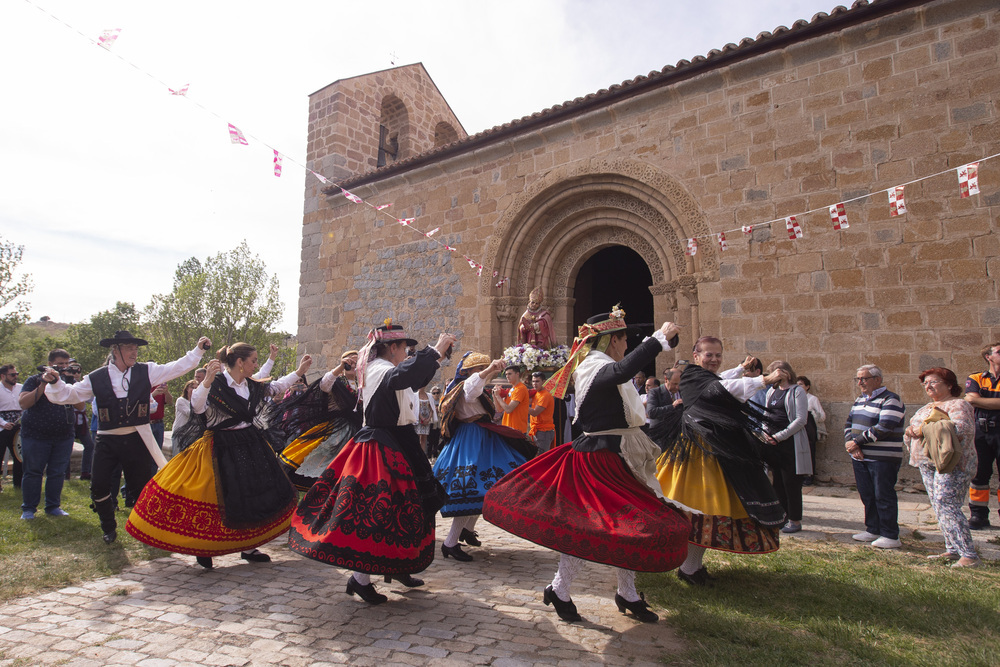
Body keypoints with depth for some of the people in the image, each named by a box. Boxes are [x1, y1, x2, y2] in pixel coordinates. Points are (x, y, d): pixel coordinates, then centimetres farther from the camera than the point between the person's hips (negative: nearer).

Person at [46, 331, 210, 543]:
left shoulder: (146, 372, 2)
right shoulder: (97, 378, 1)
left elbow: (177, 367, 0)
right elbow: (69, 394, 6)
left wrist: (198, 350, -8)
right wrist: (55, 382, -12)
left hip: (137, 440, 0)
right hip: (107, 442, 0)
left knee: (142, 486, 8)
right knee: (99, 486, 1)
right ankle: (109, 528, 26)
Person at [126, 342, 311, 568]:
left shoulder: (253, 386, 6)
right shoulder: (216, 384, -13)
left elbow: (277, 387, 18)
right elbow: (197, 407, -26)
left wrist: (299, 371, 15)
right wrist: (207, 380, -37)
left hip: (250, 446, 7)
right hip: (221, 450, -6)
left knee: (254, 496, 9)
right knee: (215, 499, 1)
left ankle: (248, 547, 22)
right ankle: (203, 547, 23)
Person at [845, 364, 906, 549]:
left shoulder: (890, 400, -10)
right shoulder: (860, 399, 15)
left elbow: (883, 428, -20)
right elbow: (849, 423, 13)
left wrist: (857, 441, -15)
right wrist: (849, 442, -6)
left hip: (883, 458, -8)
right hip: (860, 457, 8)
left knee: (884, 496, -2)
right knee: (867, 495, 13)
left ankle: (890, 536, 8)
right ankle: (873, 530, 25)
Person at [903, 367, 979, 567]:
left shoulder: (958, 405, -6)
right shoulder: (927, 408, 20)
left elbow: (962, 428, -25)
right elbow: (915, 427, 22)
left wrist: (924, 429, -23)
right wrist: (910, 431, -4)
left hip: (950, 464, -9)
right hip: (927, 464, 9)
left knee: (946, 506, -15)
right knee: (939, 507, 9)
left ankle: (969, 555, -11)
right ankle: (952, 550, 17)